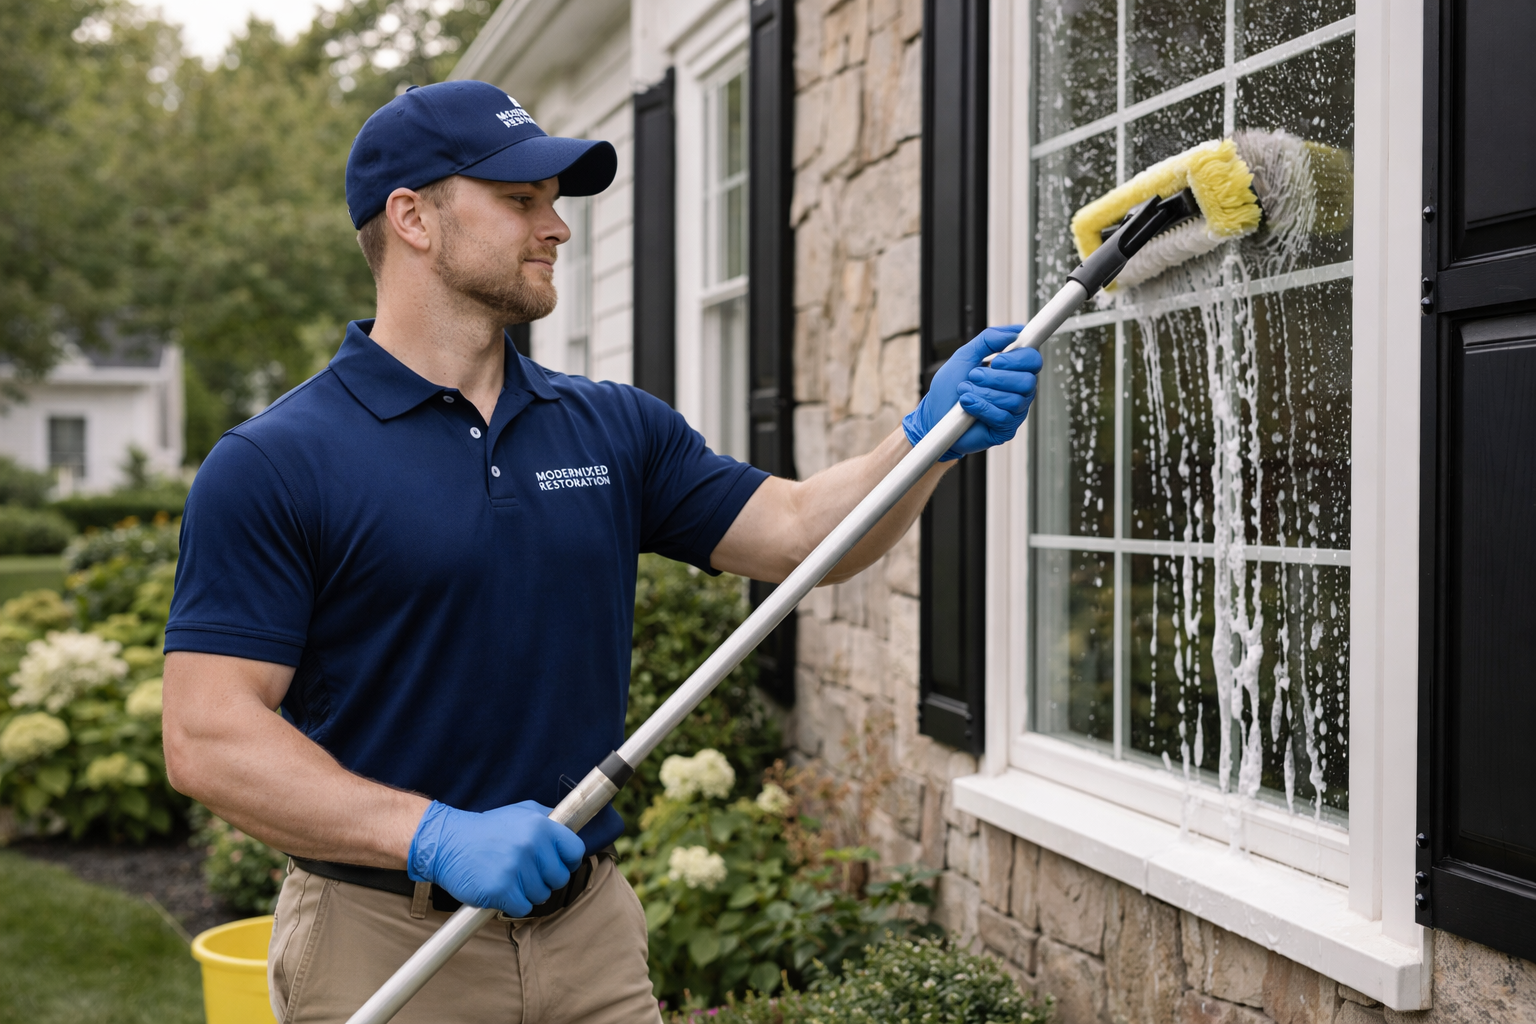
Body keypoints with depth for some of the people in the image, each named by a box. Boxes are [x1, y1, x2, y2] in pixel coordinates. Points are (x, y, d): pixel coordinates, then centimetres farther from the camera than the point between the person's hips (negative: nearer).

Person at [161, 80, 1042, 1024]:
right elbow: (208, 737, -15)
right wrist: (437, 835, -24)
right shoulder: (272, 466, -10)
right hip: (385, 945, -4)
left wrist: (931, 434, -14)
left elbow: (799, 530, 3)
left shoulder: (615, 430, 6)